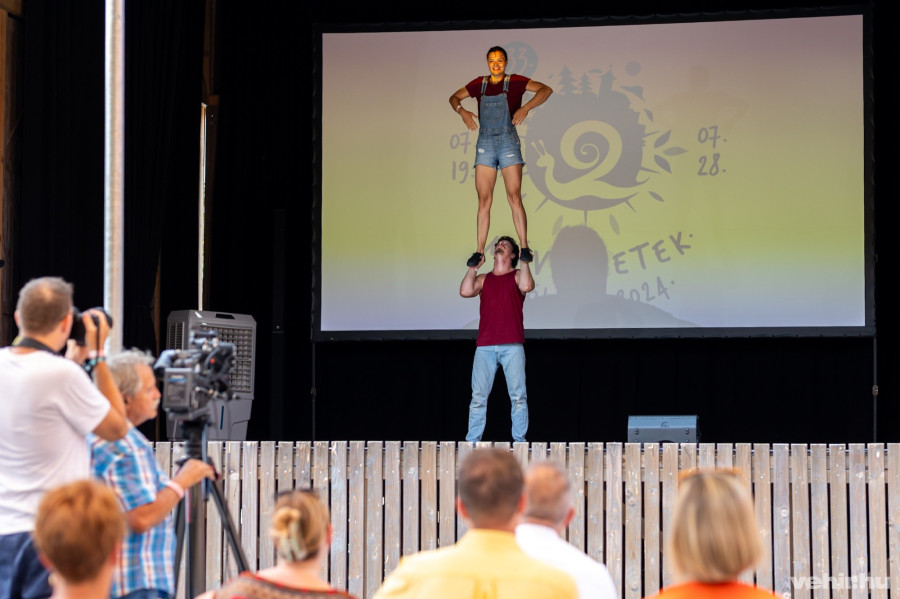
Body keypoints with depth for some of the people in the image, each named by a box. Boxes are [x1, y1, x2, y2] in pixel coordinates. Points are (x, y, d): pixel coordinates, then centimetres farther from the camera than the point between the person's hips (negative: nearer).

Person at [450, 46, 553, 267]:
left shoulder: (514, 82, 1)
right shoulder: (479, 84, 11)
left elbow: (546, 90, -8)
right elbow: (454, 98, 21)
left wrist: (526, 108, -22)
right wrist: (462, 111, -2)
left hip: (508, 143, -3)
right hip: (485, 143, 3)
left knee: (514, 197, -9)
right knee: (483, 200, 0)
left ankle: (525, 248, -6)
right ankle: (479, 252, 1)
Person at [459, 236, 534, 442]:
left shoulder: (517, 276, 11)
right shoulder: (483, 279, 19)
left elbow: (526, 286, -11)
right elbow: (465, 291, 1)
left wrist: (525, 262, -1)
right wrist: (474, 266, 10)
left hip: (512, 345, -2)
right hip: (485, 346, 2)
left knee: (518, 396, -5)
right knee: (479, 397, -1)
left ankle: (519, 440, -3)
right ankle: (472, 441, -1)